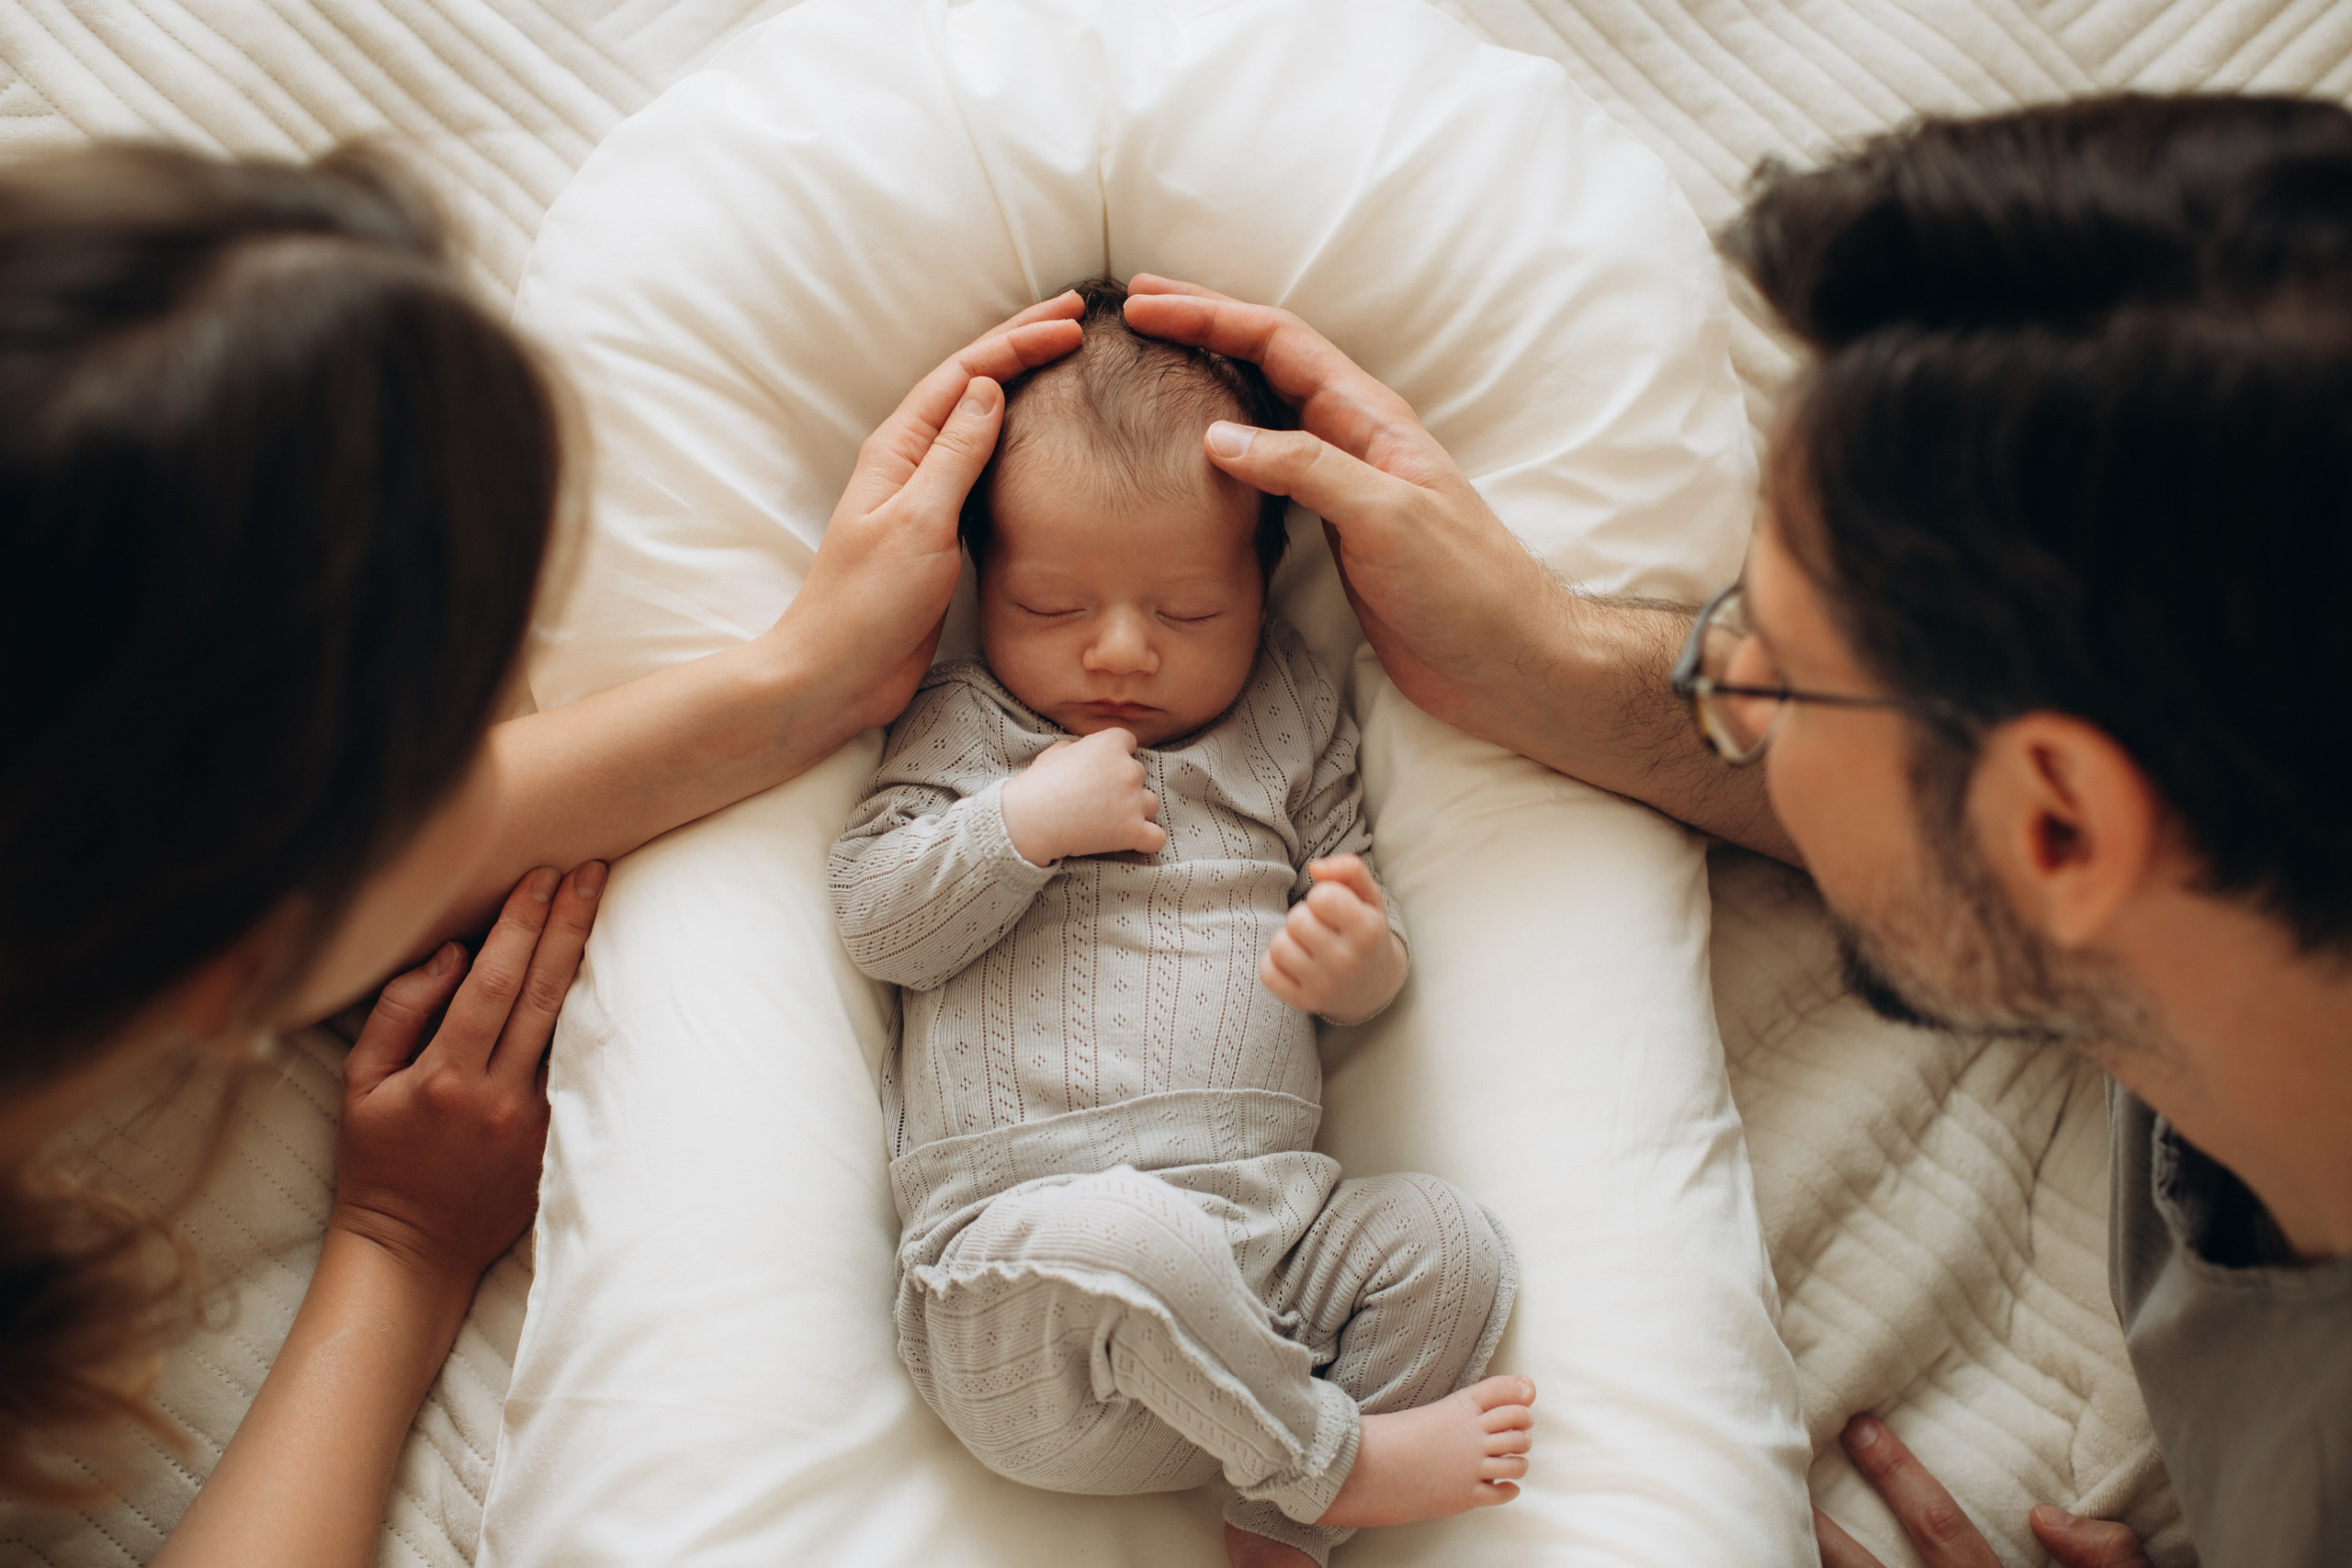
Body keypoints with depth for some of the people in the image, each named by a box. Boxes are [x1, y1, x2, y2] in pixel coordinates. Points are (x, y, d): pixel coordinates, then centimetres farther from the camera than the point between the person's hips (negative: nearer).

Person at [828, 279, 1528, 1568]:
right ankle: (1328, 1455, -13)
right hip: (1019, 1236, -4)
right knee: (1131, 1241, -36)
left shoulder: (1289, 724, 18)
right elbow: (875, 922, 2)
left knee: (1449, 1246, -17)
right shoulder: (963, 725, 12)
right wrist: (1026, 821, -11)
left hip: (1270, 1212, 4)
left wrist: (1356, 961, -9)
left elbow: (1358, 950, 16)